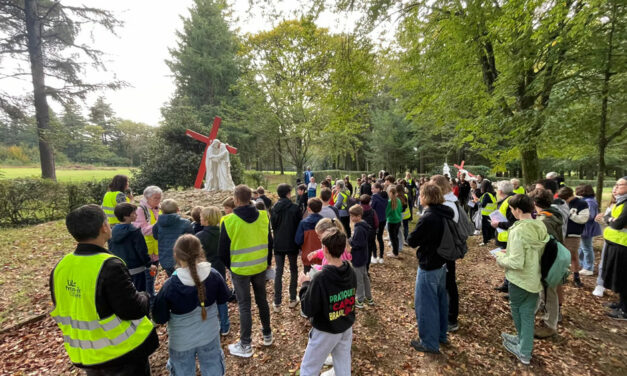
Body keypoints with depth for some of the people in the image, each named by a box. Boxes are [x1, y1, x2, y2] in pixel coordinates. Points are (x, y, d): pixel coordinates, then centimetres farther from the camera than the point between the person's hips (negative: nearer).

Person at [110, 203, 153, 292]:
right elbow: (142, 251, -16)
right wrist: (149, 265, -4)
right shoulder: (135, 231, -20)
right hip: (136, 269, -7)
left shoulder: (114, 230, 2)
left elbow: (110, 249, 13)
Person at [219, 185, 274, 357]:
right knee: (262, 300, 20)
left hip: (240, 270, -4)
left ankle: (245, 345, 23)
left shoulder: (229, 221, -17)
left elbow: (223, 250, -7)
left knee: (244, 305, 9)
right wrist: (268, 262, 17)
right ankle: (267, 335, 37)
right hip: (260, 267, 4)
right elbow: (269, 242, 3)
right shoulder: (263, 217, -7)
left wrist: (229, 266, 11)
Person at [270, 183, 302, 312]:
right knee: (293, 270, 14)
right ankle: (293, 299, 23)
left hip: (278, 245, 3)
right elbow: (298, 226, -8)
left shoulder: (274, 208, -2)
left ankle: (277, 303, 12)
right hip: (292, 244, -2)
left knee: (279, 272, 9)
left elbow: (272, 226, 6)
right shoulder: (294, 208, -13)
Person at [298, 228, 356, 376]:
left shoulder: (320, 279, -30)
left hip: (325, 332, -5)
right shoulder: (351, 273, -10)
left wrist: (305, 284, -9)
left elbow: (308, 310, -21)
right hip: (347, 328, 6)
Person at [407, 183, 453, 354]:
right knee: (441, 300, 21)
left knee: (425, 303, 6)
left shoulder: (427, 218, -26)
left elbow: (412, 241, -18)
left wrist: (412, 237, 0)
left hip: (428, 266, -9)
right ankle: (441, 335, 39)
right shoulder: (445, 214, 0)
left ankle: (429, 343, 20)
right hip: (442, 264, 9)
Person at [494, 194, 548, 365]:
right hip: (535, 278, 6)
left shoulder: (518, 231, -27)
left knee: (516, 308, 19)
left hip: (520, 280, -6)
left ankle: (523, 345, 40)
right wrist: (510, 252, 10)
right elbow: (534, 252, 9)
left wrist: (501, 258, -9)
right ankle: (525, 351, 30)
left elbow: (516, 262, -27)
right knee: (528, 315, 17)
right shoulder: (541, 227, -3)